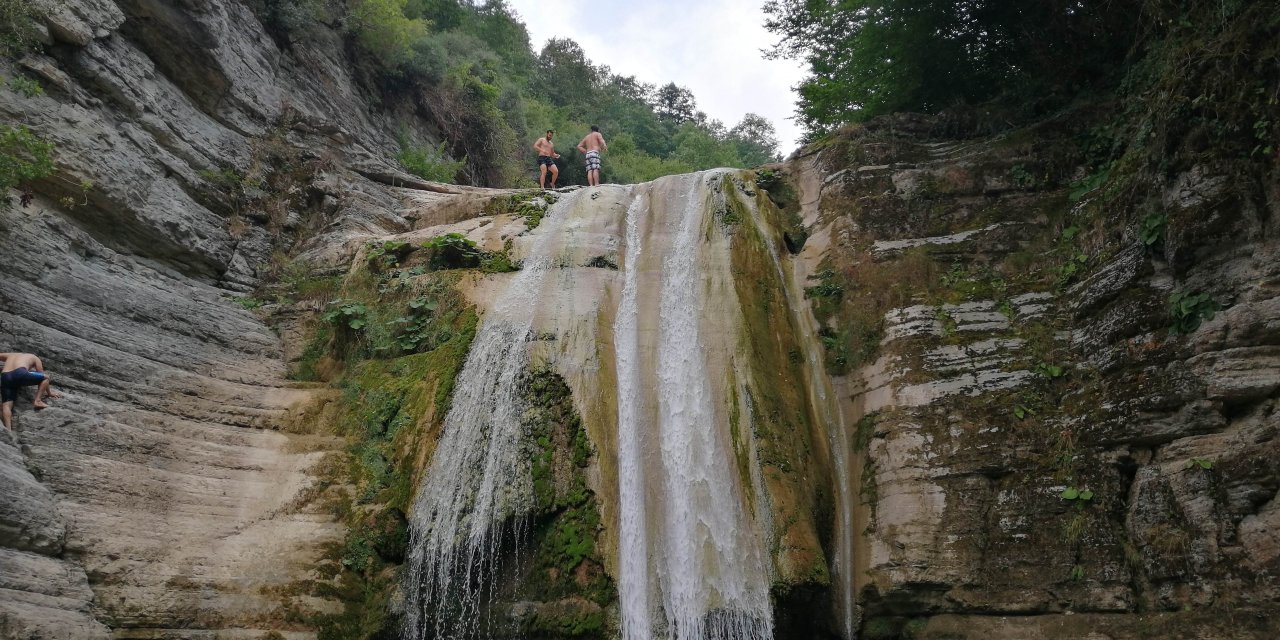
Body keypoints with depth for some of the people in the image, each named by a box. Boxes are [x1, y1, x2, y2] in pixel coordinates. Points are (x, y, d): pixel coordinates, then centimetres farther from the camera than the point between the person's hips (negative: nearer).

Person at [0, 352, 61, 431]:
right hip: (19, 373, -4)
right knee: (46, 377, 15)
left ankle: (8, 429, -19)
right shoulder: (34, 358, 27)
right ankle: (37, 401, 3)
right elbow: (42, 376, 29)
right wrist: (49, 393, 38)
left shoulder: (11, 355, 38)